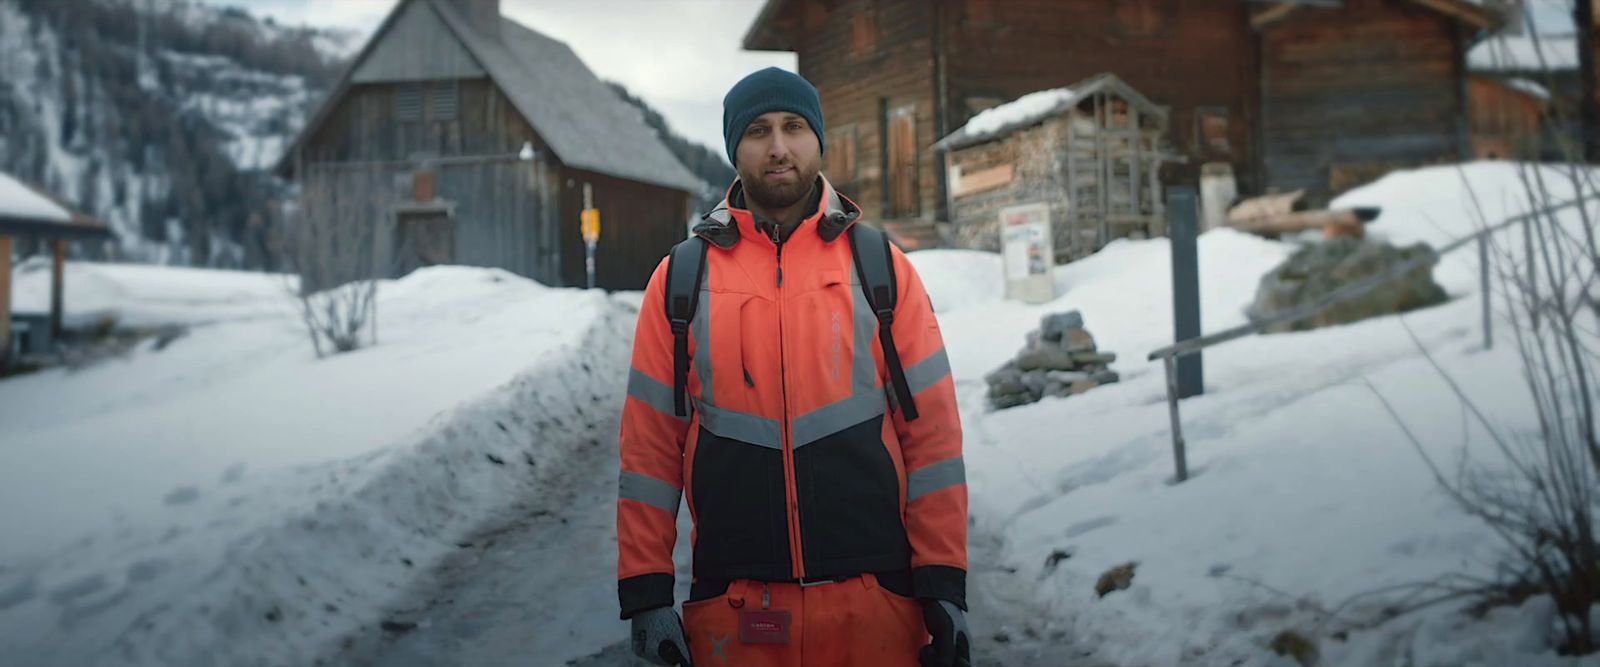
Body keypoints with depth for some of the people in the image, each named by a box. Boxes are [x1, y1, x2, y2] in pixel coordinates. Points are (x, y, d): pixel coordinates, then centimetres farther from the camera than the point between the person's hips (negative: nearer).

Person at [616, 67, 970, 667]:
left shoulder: (882, 268, 4)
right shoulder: (681, 279, 5)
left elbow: (933, 432, 2)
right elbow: (649, 445, 3)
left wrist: (944, 585, -3)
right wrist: (646, 594, -1)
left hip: (876, 600, 0)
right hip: (733, 606, 0)